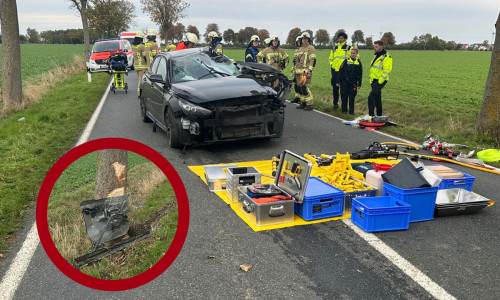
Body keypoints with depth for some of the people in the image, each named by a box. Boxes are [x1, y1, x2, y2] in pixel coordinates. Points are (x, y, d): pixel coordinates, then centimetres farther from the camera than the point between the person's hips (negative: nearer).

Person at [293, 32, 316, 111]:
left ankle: (309, 104, -9)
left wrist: (307, 72, -18)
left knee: (304, 88, -14)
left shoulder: (310, 48, -4)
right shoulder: (300, 49, 22)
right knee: (299, 88, 9)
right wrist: (295, 70, 21)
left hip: (305, 72, -8)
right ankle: (303, 103, 19)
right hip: (298, 72, 8)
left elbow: (312, 61, -11)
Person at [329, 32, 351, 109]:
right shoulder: (335, 47, 16)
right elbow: (331, 58, 28)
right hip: (335, 70, 5)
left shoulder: (348, 47, 1)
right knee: (335, 87, 8)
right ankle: (335, 103, 19)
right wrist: (331, 64, 14)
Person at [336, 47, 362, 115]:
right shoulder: (346, 61, -3)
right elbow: (340, 71, -1)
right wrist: (338, 81, -3)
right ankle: (344, 110, 15)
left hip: (353, 83, 1)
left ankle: (351, 111, 14)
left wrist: (359, 84, 9)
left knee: (352, 97, 5)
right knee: (344, 97, 4)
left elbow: (360, 74, 10)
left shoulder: (358, 62, 3)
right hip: (345, 82, -1)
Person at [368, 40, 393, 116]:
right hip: (374, 81, 9)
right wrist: (371, 80, 18)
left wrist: (380, 81, -22)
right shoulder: (376, 56, 17)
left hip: (380, 81, -9)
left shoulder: (386, 57, -12)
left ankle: (371, 115, -16)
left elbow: (387, 70, -20)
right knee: (377, 99, 15)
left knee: (371, 97, -18)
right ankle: (379, 115, 24)